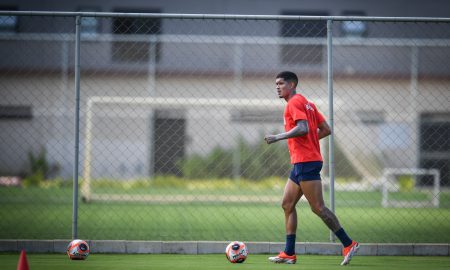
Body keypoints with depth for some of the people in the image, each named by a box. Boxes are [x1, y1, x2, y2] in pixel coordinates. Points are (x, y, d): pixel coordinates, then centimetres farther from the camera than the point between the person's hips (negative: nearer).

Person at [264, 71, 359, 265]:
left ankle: (348, 244, -8)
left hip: (305, 162, -10)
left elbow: (303, 128, -23)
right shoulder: (307, 103, 20)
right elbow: (326, 129, 17)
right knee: (287, 204, 10)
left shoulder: (294, 102, -9)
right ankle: (289, 254, 9)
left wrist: (278, 137, -18)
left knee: (318, 207, -10)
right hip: (301, 163, 10)